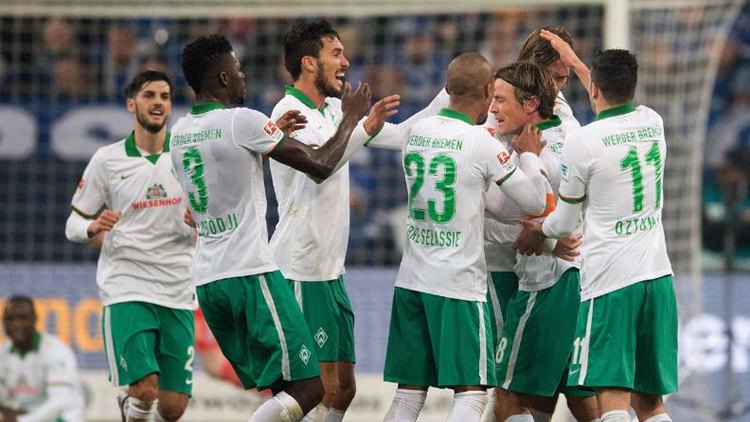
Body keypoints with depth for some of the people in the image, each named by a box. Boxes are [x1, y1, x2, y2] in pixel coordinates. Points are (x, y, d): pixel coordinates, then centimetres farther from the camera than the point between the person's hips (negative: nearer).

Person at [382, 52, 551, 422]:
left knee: (409, 392, 10)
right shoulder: (482, 143, -11)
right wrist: (530, 155, 12)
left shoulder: (417, 132, 7)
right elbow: (535, 202, -4)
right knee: (471, 392, -2)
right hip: (458, 284, -6)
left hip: (412, 279, 6)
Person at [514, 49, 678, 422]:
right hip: (657, 275, 6)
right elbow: (618, 102, 32)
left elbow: (564, 221, 2)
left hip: (609, 281, -6)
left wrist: (537, 232, 25)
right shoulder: (653, 123, 6)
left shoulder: (580, 143, -11)